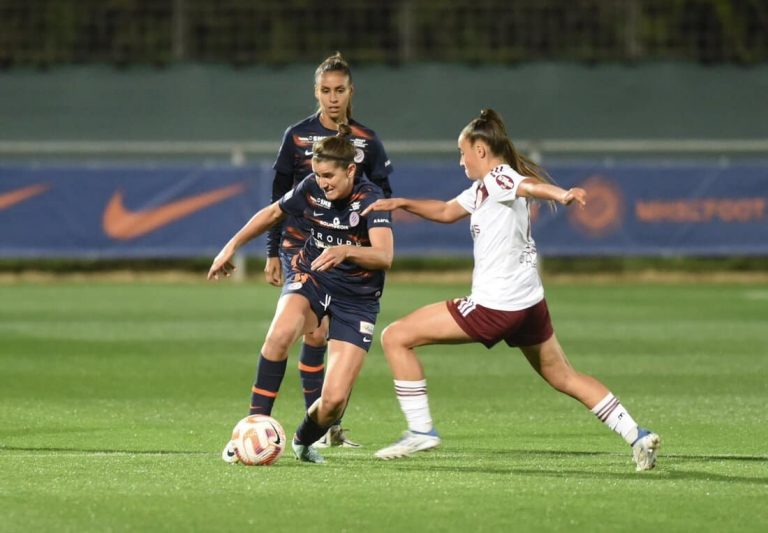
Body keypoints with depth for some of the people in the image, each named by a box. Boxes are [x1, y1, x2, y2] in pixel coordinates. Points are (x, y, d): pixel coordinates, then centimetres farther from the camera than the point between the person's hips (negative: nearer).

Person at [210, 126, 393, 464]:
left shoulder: (370, 199, -21)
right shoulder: (311, 189, -8)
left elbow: (384, 256, -35)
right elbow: (273, 213, 13)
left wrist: (345, 251, -53)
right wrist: (232, 245, 13)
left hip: (356, 299, -3)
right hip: (311, 277, 3)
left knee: (334, 400, -14)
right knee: (281, 332, -36)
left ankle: (303, 441, 23)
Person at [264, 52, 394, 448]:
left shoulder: (366, 141, 4)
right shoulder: (297, 136, 1)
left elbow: (383, 195, 10)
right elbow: (279, 197, 5)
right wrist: (272, 253, 2)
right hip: (302, 247, -2)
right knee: (315, 333, -12)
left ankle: (333, 424, 11)